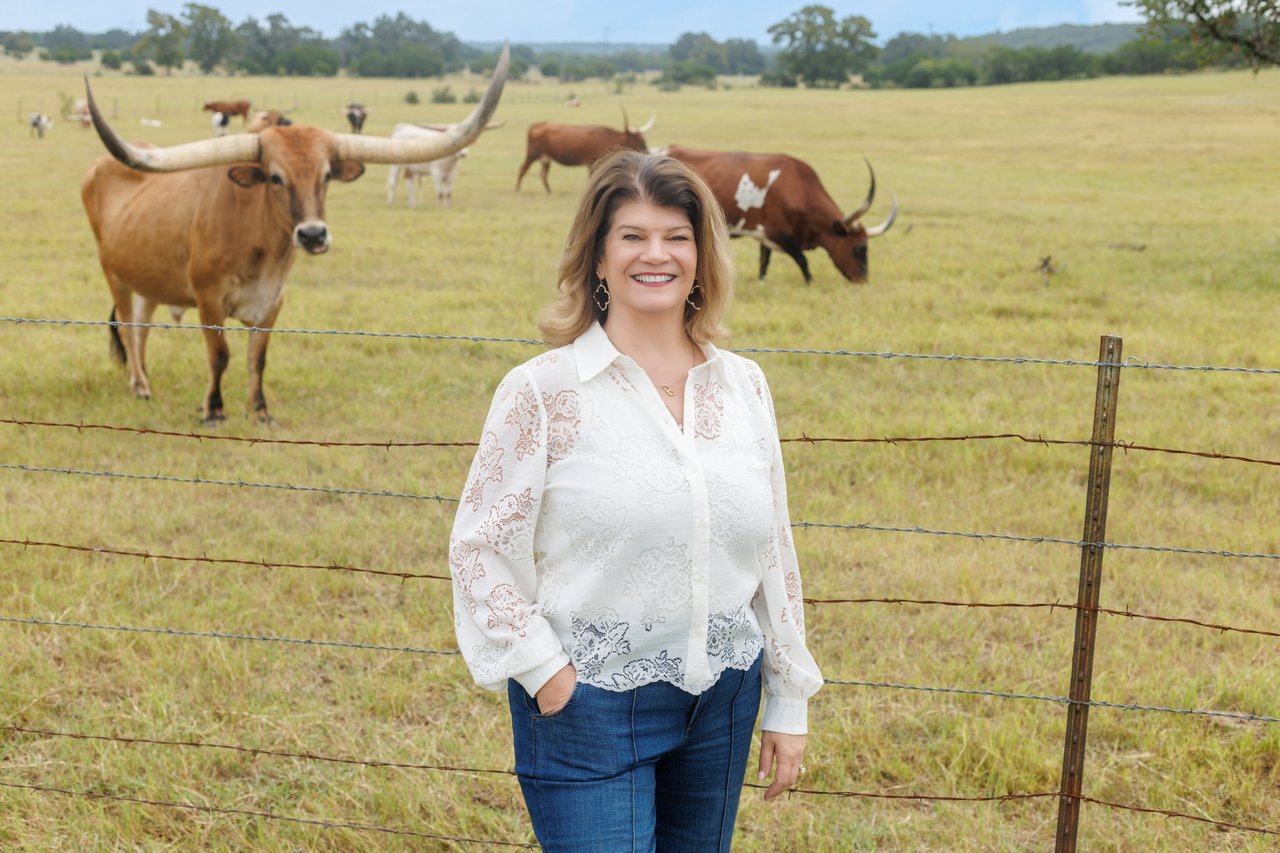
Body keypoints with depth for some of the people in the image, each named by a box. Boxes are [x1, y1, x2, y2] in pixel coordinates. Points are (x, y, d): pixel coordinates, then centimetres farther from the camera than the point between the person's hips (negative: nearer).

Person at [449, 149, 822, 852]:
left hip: (723, 702, 5)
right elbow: (478, 548, -6)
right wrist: (544, 671, -13)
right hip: (589, 701, -4)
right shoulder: (542, 391, -7)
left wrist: (788, 703, 11)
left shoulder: (743, 386, 6)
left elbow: (775, 550, 10)